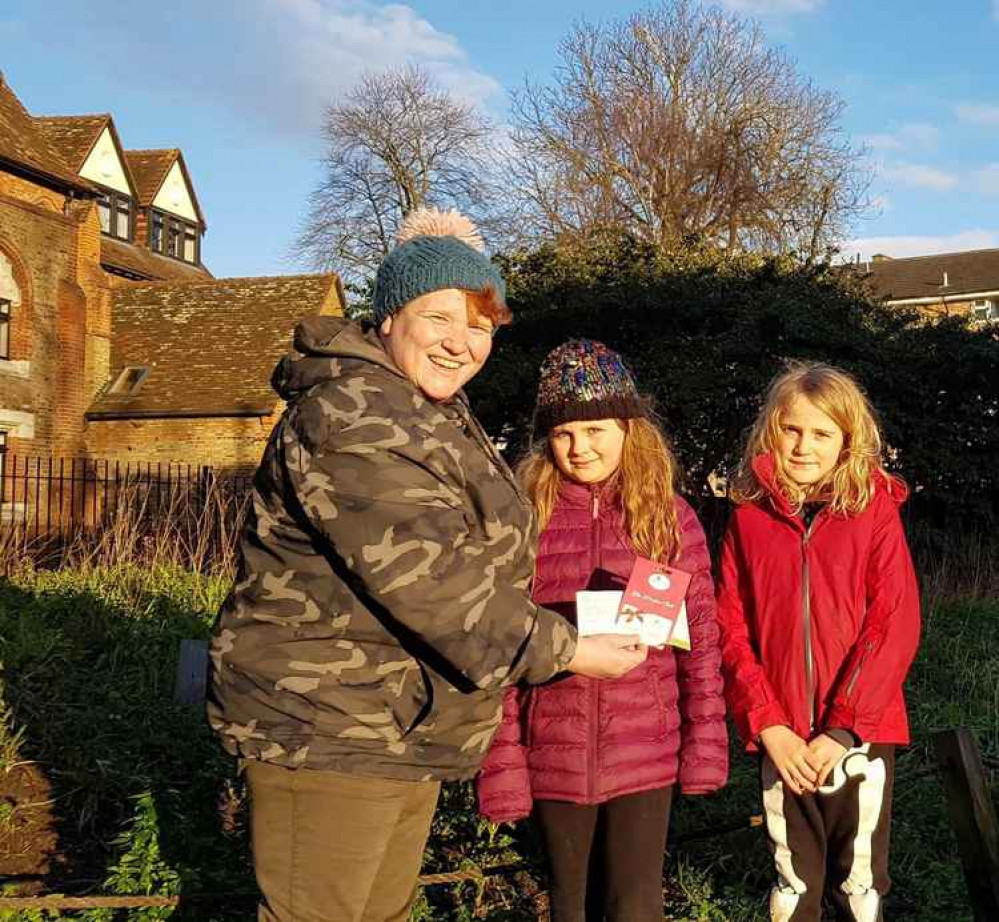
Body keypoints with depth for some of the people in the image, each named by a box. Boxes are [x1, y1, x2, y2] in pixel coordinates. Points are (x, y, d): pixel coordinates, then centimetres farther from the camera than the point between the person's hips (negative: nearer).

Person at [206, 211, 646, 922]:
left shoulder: (442, 418, 14)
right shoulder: (351, 417, -20)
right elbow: (429, 581, -27)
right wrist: (564, 651, -18)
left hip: (403, 731, 10)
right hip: (325, 731, -10)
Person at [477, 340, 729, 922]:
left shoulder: (670, 516, 0)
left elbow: (701, 639, 2)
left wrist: (705, 744, -1)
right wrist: (502, 762, -5)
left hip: (646, 755, -1)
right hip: (554, 757, 1)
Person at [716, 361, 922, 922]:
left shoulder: (875, 511, -3)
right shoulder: (750, 515, 3)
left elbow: (897, 626, -8)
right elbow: (731, 626, 0)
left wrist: (843, 729, -13)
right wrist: (768, 723, -9)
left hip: (860, 734, -2)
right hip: (782, 740, 2)